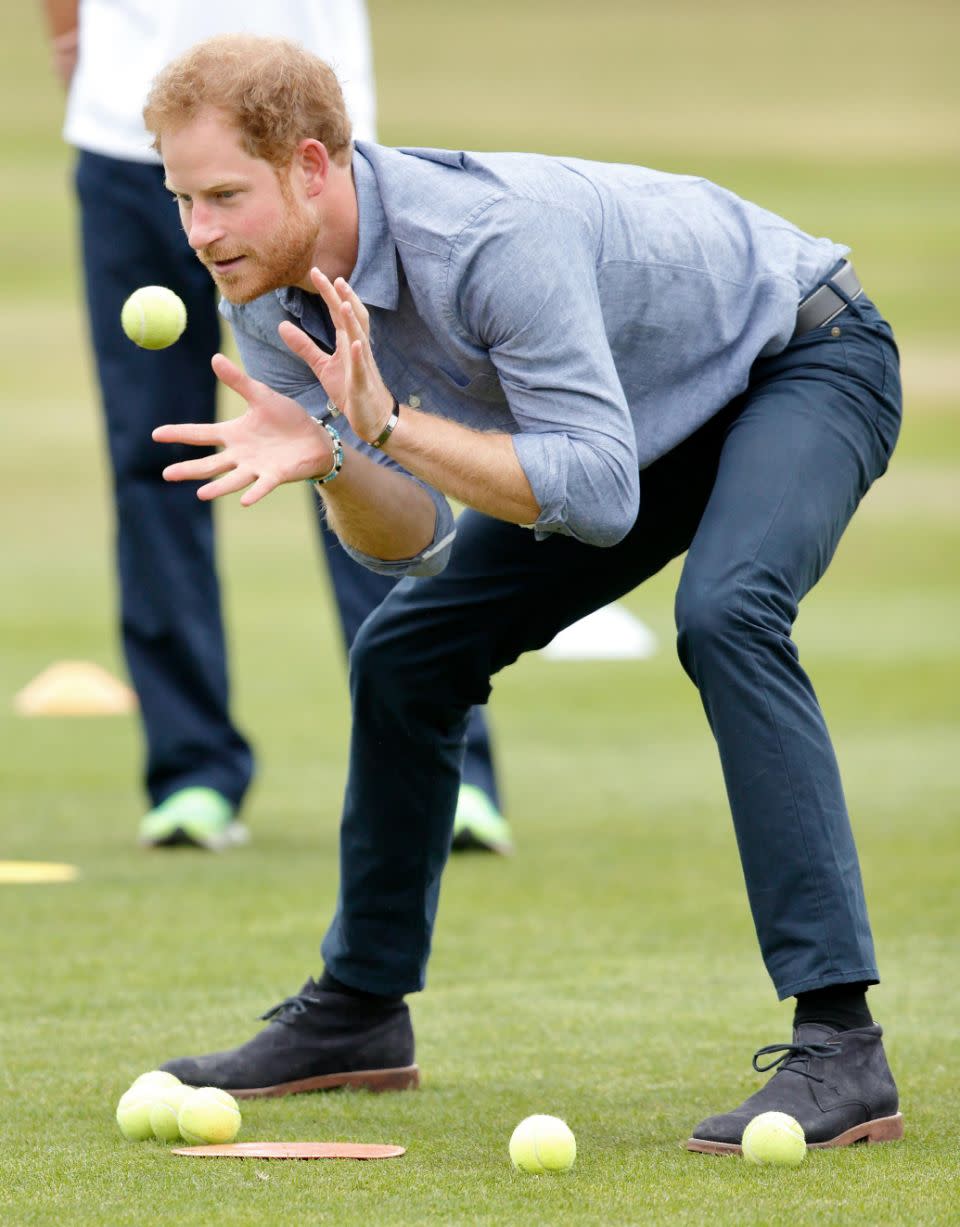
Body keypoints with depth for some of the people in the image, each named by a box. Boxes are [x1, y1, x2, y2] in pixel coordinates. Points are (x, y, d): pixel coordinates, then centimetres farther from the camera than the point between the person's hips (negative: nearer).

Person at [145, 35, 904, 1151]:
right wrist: (329, 460, -30)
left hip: (804, 357, -8)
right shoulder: (269, 303, -13)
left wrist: (391, 426, -43)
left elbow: (602, 495, -38)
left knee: (724, 613, -34)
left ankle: (841, 1048, -36)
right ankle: (359, 1015, 24)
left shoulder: (490, 236, -38)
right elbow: (413, 542, -9)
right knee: (405, 655, 4)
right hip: (653, 421, 8)